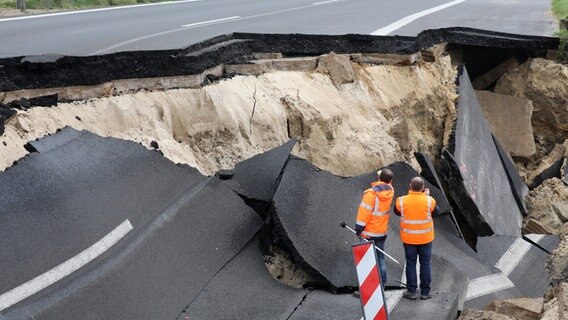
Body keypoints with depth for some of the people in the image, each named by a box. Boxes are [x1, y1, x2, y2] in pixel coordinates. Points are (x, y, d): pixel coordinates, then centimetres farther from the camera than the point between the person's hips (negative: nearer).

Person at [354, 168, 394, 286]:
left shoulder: (371, 193, -21)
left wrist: (358, 229, -12)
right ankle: (382, 285, 19)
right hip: (382, 232, 6)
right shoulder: (390, 191, -4)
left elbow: (364, 212, -19)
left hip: (369, 233, -6)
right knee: (380, 258, 16)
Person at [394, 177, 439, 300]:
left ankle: (411, 291, 14)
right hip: (425, 238, 0)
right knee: (425, 264, 11)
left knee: (411, 264, 11)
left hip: (408, 238, 0)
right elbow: (436, 212, 4)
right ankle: (425, 292, 16)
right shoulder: (429, 200, -15)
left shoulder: (402, 201, -14)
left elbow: (397, 212, 7)